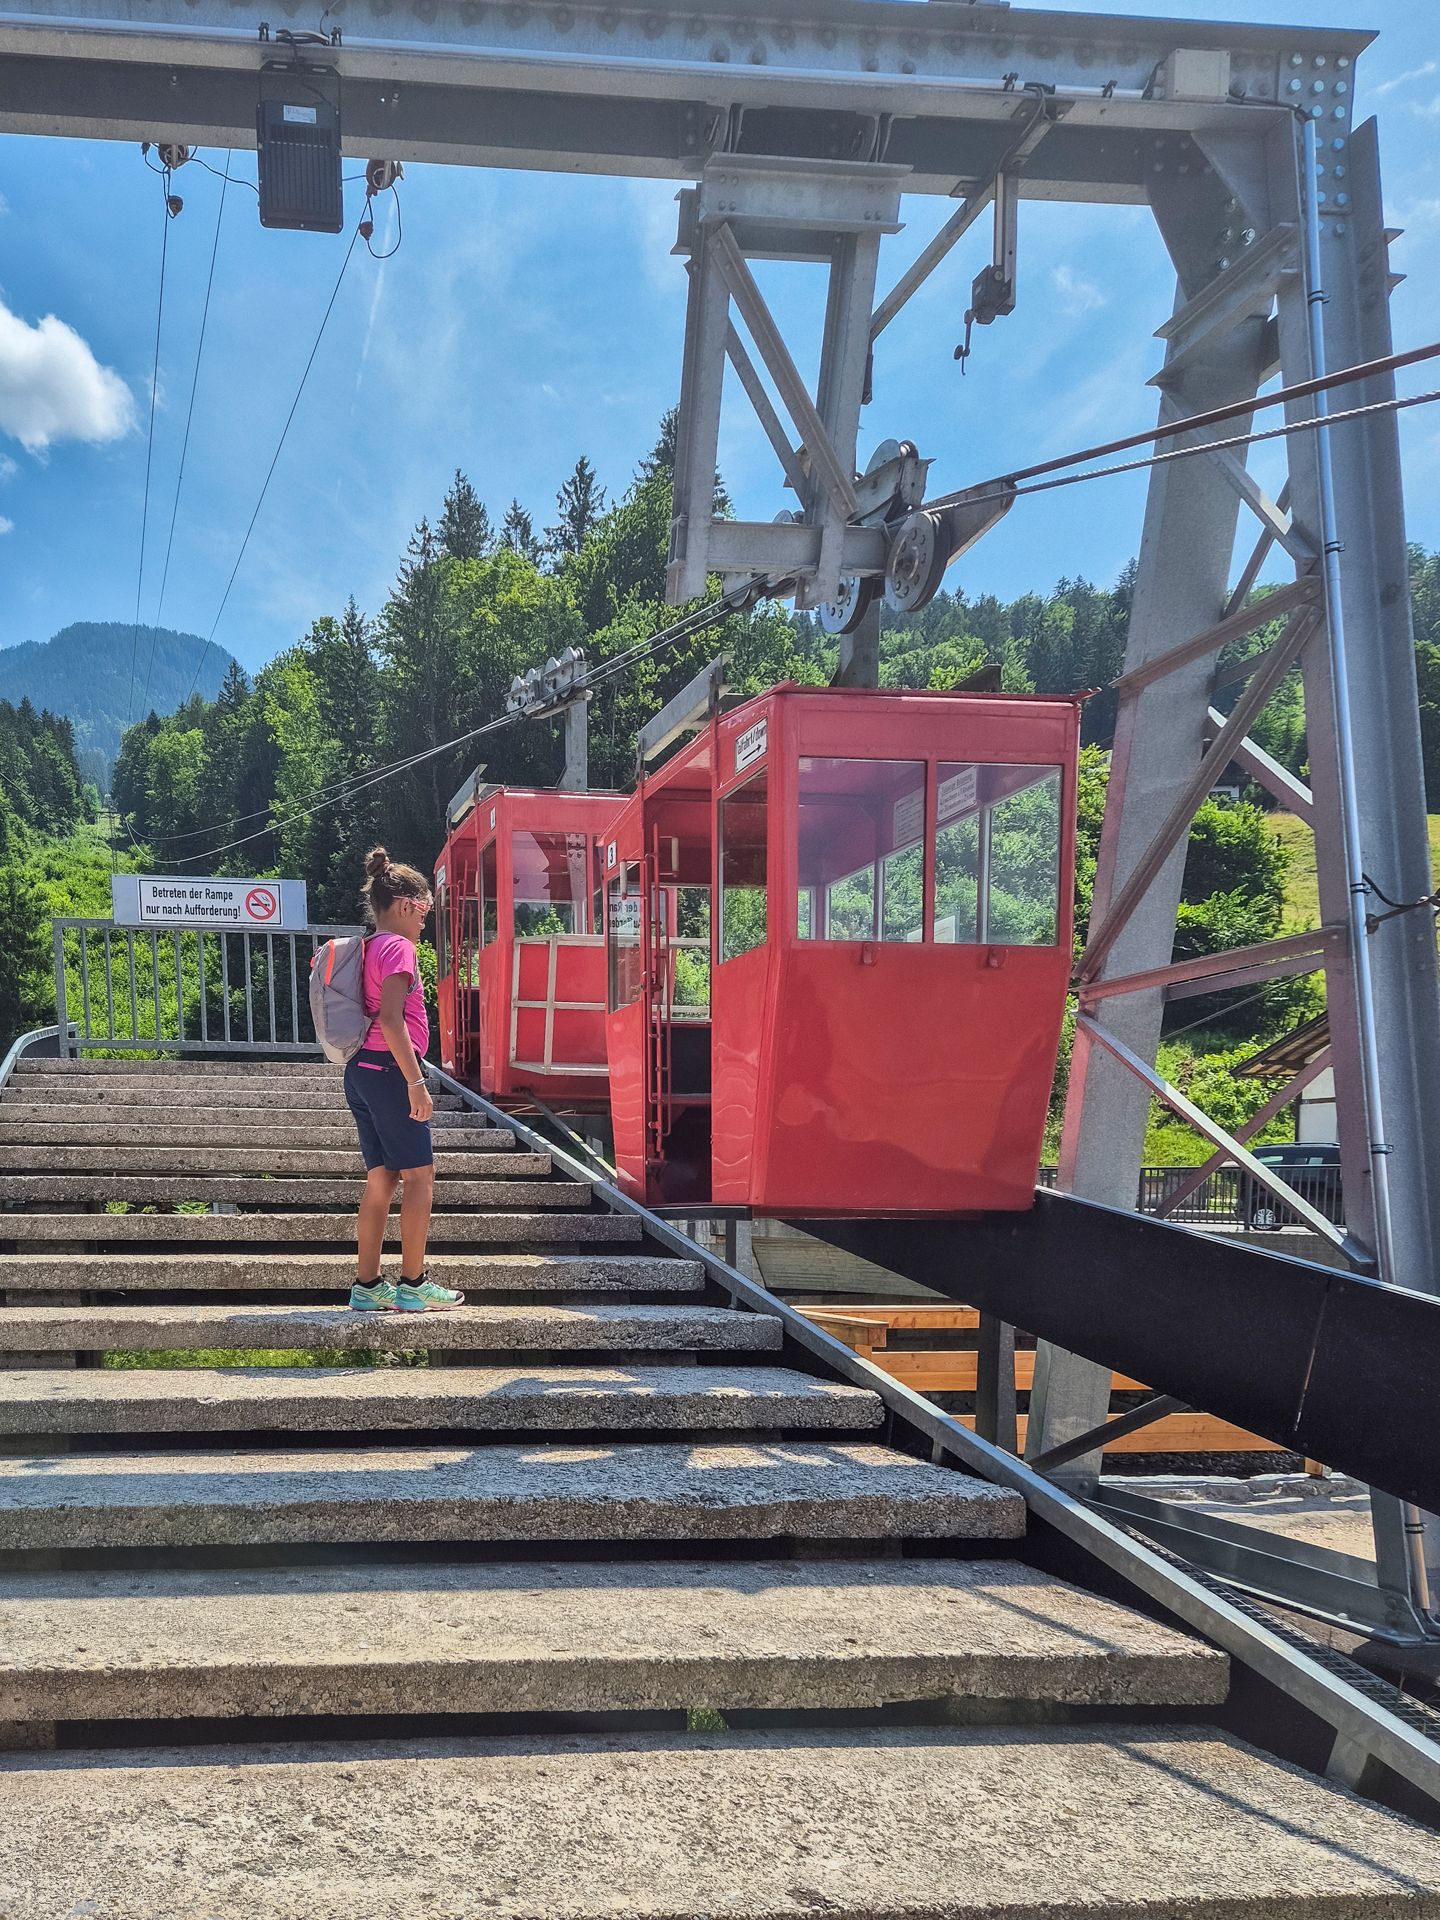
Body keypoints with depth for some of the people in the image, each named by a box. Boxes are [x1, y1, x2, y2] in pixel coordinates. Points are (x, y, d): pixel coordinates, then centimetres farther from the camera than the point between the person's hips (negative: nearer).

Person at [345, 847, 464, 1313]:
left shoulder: (368, 948, 17)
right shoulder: (398, 946, -11)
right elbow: (391, 1020, -22)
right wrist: (416, 1082, -22)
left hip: (360, 1070, 9)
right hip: (389, 1069, -9)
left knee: (381, 1179, 11)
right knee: (419, 1176, -3)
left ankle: (368, 1286, 13)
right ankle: (412, 1285, -1)